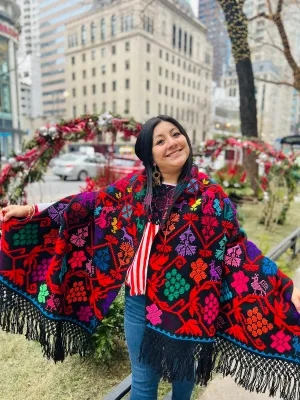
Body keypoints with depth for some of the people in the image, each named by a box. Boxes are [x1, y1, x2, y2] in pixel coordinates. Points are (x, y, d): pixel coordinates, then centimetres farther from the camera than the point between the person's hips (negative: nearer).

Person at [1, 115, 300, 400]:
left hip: (185, 304, -1)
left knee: (183, 371, 25)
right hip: (138, 302, 1)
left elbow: (239, 248, -8)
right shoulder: (133, 186, -3)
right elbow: (90, 204, 1)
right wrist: (33, 211, -1)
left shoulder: (210, 195, -9)